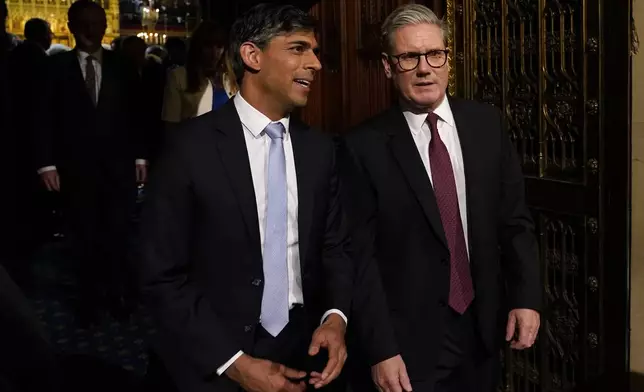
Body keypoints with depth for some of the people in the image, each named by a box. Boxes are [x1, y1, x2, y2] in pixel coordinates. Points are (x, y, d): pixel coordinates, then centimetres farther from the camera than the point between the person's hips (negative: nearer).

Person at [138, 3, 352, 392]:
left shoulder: (320, 148, 1)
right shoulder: (192, 147, -12)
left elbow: (335, 246, 8)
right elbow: (162, 276, -12)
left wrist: (335, 316, -11)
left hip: (304, 353, 4)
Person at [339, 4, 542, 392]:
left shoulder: (487, 124, 1)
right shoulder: (364, 147, -11)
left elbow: (515, 220, 6)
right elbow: (360, 256, -11)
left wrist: (527, 297, -4)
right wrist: (380, 351, -15)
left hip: (483, 333, 4)